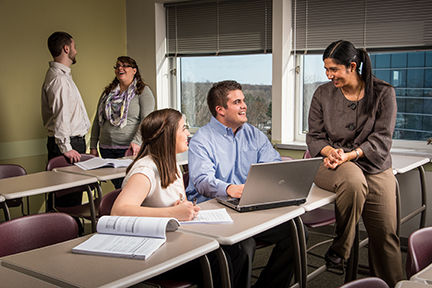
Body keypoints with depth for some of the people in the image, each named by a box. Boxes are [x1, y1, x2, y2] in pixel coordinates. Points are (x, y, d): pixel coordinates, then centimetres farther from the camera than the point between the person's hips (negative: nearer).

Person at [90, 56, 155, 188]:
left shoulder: (143, 91, 0)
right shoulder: (107, 92, 16)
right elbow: (97, 120, 18)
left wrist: (136, 141, -24)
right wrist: (93, 146, 12)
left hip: (130, 149, -5)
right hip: (106, 149, 5)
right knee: (117, 186, 6)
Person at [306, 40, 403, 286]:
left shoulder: (383, 93, -1)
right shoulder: (323, 94, 4)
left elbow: (382, 139, -6)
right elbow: (314, 136, 6)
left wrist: (350, 154, -21)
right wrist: (330, 150, -17)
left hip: (374, 166, 1)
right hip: (332, 164, 0)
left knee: (386, 233, -8)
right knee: (353, 180, -37)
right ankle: (340, 246, -18)